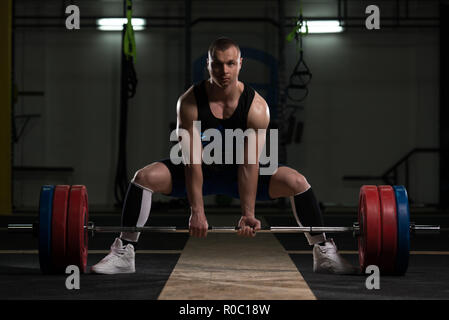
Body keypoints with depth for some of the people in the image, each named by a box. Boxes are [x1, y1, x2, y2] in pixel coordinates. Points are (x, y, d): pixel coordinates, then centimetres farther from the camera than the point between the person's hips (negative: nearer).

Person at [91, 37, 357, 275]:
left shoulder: (257, 107, -22)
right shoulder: (190, 103, -23)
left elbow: (249, 165, -23)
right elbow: (192, 162, -25)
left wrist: (248, 214, -27)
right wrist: (197, 212, -30)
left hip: (238, 175, 0)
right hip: (201, 174, 0)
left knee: (297, 182, -21)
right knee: (144, 177, -25)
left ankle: (324, 252, -6)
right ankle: (124, 253, -14)